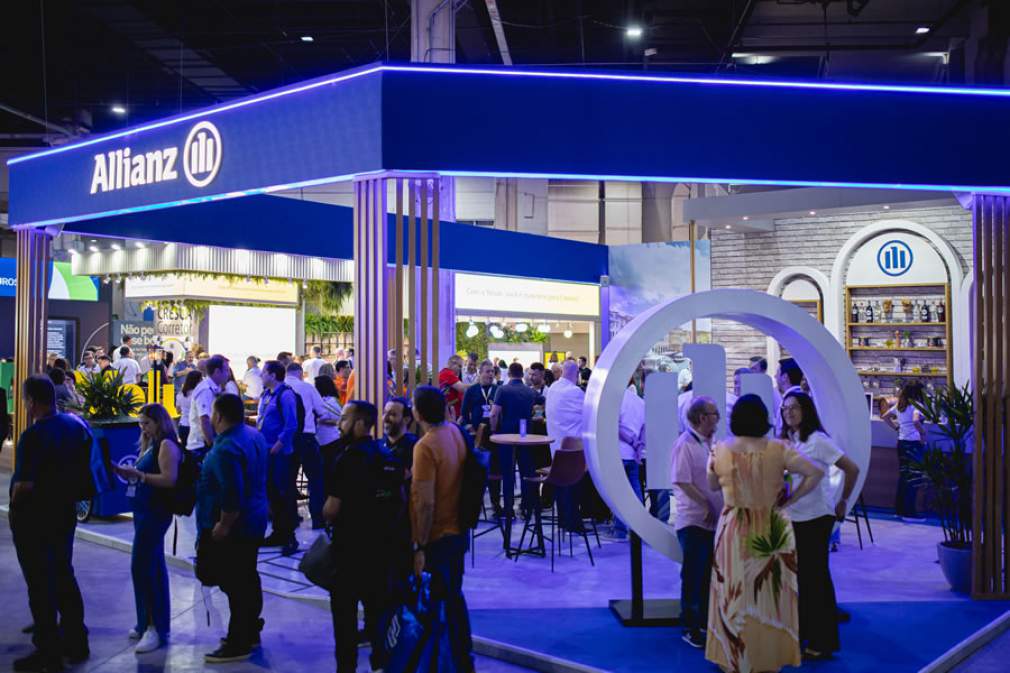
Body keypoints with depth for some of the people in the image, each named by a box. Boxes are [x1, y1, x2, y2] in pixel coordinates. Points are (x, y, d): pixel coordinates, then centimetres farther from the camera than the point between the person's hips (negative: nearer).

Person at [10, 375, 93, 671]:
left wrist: (14, 502, -7)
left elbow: (24, 484, -24)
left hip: (33, 517, -7)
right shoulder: (76, 424, 0)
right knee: (64, 576, 18)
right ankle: (76, 643, 26)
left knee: (40, 583, 4)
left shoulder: (33, 436, -22)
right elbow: (87, 466, 10)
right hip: (65, 511, 7)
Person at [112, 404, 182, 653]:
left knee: (141, 567, -10)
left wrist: (138, 474, -21)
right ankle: (149, 622, 22)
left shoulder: (167, 445, -13)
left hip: (156, 512, -10)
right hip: (145, 511, 10)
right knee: (152, 568, 14)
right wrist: (123, 471, 4)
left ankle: (155, 627, -5)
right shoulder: (151, 445, 16)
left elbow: (169, 480, -22)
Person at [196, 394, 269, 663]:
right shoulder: (253, 435, 6)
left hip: (234, 528, -10)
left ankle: (238, 644, 9)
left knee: (235, 585, 0)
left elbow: (231, 495, -29)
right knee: (248, 580, 19)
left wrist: (223, 525, -18)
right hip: (253, 522, 10)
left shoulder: (226, 448, -24)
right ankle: (250, 633, 31)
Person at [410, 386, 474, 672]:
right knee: (454, 597, 20)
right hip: (457, 532, 8)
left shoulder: (425, 446, -24)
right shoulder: (455, 432, 0)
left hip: (435, 538, -8)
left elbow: (425, 503, -25)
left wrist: (420, 547, -20)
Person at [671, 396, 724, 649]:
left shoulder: (712, 443, 11)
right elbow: (682, 481, -20)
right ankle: (690, 628, 12)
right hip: (693, 521, -8)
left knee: (709, 574, 15)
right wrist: (705, 505, -18)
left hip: (713, 521, 8)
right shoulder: (685, 444, -15)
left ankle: (706, 621, 28)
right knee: (693, 576, 1)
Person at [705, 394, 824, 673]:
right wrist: (791, 499, -3)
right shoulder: (778, 450, -10)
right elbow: (816, 473, -10)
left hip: (734, 529, 0)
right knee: (771, 593, 13)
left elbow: (712, 485, 8)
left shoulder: (720, 450, -7)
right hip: (772, 529, 0)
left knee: (734, 593, 12)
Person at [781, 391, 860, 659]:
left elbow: (852, 469, -14)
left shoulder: (817, 439, -13)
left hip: (815, 516, -6)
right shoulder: (785, 440, 7)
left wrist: (843, 502, -7)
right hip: (792, 516, 6)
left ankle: (823, 641, 12)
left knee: (816, 575, 1)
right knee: (799, 574, 14)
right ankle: (801, 632, 27)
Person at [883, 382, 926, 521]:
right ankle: (909, 512, 2)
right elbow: (916, 420, -30)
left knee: (903, 476, 14)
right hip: (914, 444, -8)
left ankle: (899, 509, 19)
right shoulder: (916, 405, -13)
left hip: (901, 442, 8)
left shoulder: (899, 405, 11)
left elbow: (885, 416, 19)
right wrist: (923, 433, -17)